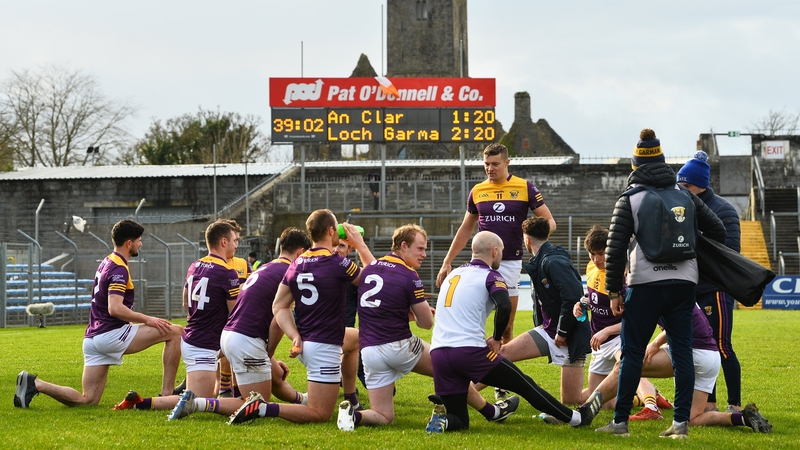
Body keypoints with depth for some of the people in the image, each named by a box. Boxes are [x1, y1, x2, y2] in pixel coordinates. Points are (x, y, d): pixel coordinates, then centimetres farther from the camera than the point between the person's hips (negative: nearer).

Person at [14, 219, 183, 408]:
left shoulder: (106, 263, 18)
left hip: (93, 338, 9)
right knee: (174, 331, -5)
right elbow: (115, 308, -24)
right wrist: (148, 320, -16)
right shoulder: (119, 269, -12)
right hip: (111, 334, -9)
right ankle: (166, 394, -5)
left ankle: (35, 383, -4)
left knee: (87, 400, 7)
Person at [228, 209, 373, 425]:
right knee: (320, 415, -3)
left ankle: (351, 403, 37)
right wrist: (361, 245, 9)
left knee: (355, 337, 35)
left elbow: (279, 306, 4)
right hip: (324, 347, -8)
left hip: (305, 342, 8)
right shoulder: (337, 263, -16)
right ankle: (262, 408, -18)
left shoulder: (296, 264, 4)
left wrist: (296, 337, -2)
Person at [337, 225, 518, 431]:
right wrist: (417, 313, 19)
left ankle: (355, 414, -19)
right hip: (399, 346, -5)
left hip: (368, 350, 5)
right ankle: (491, 412, 28)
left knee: (383, 417, 10)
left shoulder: (369, 269, 10)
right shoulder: (409, 276, -9)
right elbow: (427, 322, -3)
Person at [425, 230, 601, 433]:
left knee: (459, 422, 12)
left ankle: (442, 419, -19)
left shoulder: (453, 275, 22)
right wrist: (496, 338, -2)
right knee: (524, 384, 13)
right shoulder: (490, 276, 1)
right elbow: (504, 306, -18)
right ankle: (576, 417, 22)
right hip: (470, 352, -5)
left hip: (438, 354, 5)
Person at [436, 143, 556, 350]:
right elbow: (465, 229, 16)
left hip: (510, 263, -1)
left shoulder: (525, 188, -2)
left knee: (506, 329, 4)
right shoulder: (477, 191, 6)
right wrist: (447, 262, 13)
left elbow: (550, 222, 0)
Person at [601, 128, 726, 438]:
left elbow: (615, 248, -5)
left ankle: (620, 421, 3)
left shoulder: (629, 199, -1)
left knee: (632, 353, 2)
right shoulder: (685, 195, 9)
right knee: (682, 351, 5)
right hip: (683, 284, 3)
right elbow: (717, 232, 12)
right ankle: (681, 421, 2)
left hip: (645, 285, -3)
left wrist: (614, 291, 1)